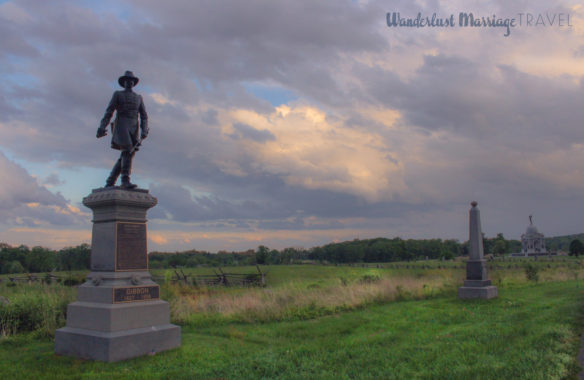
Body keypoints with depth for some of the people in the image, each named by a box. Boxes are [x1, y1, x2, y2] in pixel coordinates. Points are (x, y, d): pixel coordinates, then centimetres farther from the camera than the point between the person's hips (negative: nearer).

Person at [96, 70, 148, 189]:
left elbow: (144, 116, 13)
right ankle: (125, 181, -25)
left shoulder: (139, 98, 21)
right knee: (128, 151, -23)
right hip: (121, 125, -4)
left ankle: (110, 183, 6)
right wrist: (102, 128, -7)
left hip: (134, 128, 4)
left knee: (125, 156, -2)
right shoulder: (117, 94, 12)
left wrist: (144, 131, -4)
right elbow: (109, 112, 4)